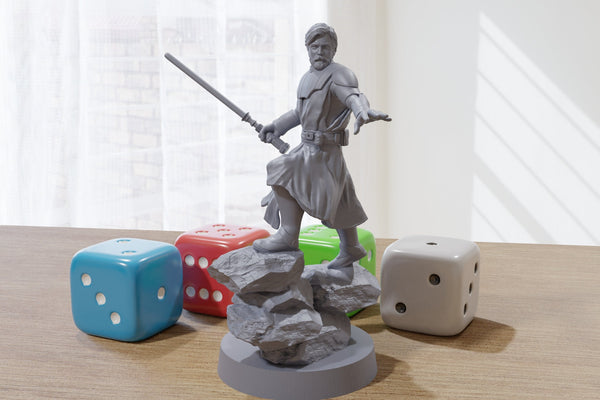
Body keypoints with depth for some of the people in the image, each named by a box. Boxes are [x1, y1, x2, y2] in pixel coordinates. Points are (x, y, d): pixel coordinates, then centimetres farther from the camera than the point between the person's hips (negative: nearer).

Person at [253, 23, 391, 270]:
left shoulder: (339, 75, -15)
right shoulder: (308, 78, 13)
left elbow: (354, 96, -36)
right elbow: (300, 113, 26)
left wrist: (364, 112, -58)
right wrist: (276, 127, 15)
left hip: (323, 151, -9)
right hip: (309, 148, 9)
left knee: (283, 173, -21)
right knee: (336, 202, 17)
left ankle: (288, 235, -15)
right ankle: (351, 249, 31)